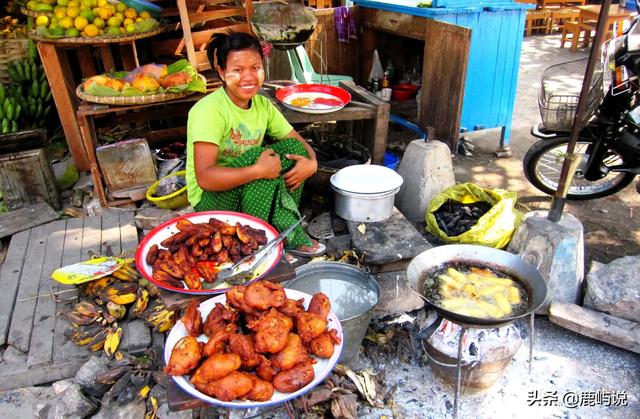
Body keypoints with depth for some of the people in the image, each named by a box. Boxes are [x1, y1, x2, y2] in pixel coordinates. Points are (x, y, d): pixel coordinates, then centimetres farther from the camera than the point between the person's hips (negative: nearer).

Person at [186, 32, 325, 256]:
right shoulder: (209, 110, -22)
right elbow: (205, 178, -30)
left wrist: (311, 163, -19)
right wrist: (258, 171, -36)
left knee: (293, 148, -12)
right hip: (211, 199, -6)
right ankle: (286, 236, -18)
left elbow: (299, 144, 3)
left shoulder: (263, 105, 0)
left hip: (249, 190, 7)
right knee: (262, 156, -30)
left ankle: (287, 225, -13)